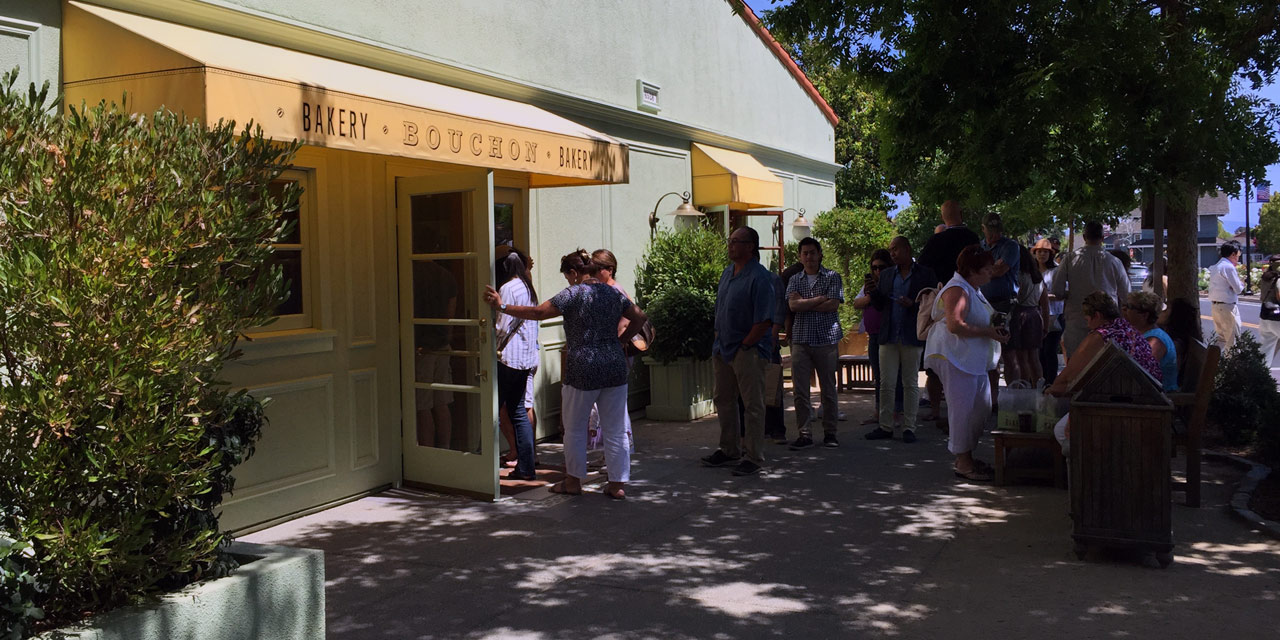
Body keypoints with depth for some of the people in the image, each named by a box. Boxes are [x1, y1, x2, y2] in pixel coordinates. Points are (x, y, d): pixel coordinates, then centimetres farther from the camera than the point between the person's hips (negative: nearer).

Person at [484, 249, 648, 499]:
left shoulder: (574, 293, -9)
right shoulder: (613, 293, 10)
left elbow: (538, 312, -14)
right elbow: (639, 317, 18)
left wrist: (502, 306, -8)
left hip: (583, 370, -5)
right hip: (615, 368, 5)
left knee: (574, 429, 11)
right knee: (615, 429, 8)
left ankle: (573, 481, 20)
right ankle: (618, 484, 11)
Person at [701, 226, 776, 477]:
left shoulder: (759, 277, -15)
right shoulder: (727, 272, 11)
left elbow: (764, 320, -18)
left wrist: (743, 346, -14)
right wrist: (718, 343, 11)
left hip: (748, 350, -9)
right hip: (724, 350, 9)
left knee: (753, 405, 0)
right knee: (723, 400, 16)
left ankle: (753, 458, 8)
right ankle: (729, 451, 30)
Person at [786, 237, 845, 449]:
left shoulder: (832, 277, 5)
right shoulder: (794, 280, 11)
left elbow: (833, 305, -9)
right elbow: (793, 305, -6)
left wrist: (805, 304, -5)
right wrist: (820, 299, -8)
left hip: (826, 339, -2)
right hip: (801, 340, 2)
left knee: (829, 390, 4)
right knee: (800, 390, -1)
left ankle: (830, 432, 14)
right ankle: (804, 433, 5)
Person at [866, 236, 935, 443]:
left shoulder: (925, 274, 1)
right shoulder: (886, 274, 14)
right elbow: (880, 303, 12)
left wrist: (912, 305, -17)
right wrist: (871, 292, -7)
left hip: (912, 338, -3)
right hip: (889, 336, 4)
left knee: (911, 383, 4)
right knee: (886, 383, 3)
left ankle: (909, 428, 10)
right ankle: (885, 426, 10)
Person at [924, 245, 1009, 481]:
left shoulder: (974, 290, 20)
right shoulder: (957, 290, -14)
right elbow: (955, 325, -25)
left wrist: (996, 331, 14)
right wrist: (988, 333, -20)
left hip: (974, 359, 11)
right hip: (954, 357, -11)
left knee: (983, 407, 11)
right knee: (963, 408, -9)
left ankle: (966, 454, 22)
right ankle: (963, 463, -3)